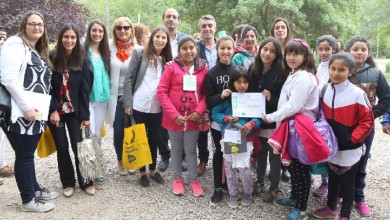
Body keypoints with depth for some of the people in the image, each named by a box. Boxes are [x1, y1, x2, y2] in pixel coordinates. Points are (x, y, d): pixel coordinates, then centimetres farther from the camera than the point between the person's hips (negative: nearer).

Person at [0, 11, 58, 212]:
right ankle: (28, 200, 12)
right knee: (24, 156, 1)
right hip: (20, 113, -8)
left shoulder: (38, 52, 19)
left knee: (29, 154, 18)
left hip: (35, 112, 8)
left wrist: (41, 108, 15)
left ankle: (35, 190, 30)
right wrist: (26, 107, -20)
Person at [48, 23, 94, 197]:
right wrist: (53, 110, -13)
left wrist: (85, 115, -7)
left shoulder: (83, 61, -3)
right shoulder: (52, 59, -4)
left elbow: (85, 90, -5)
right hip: (56, 111, 0)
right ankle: (68, 183, 21)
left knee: (78, 146, 0)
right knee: (62, 148, 7)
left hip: (75, 111, 0)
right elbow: (48, 87, -5)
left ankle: (86, 182, 16)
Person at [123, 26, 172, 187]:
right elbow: (129, 79, -5)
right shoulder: (140, 53, -3)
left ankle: (153, 169, 30)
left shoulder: (167, 59, 8)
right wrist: (128, 103, -8)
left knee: (154, 139, 13)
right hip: (139, 105, -3)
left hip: (157, 107, 3)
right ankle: (142, 171, 23)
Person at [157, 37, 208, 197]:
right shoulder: (172, 67, -6)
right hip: (174, 118, -1)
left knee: (191, 150, 12)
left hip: (193, 118, 1)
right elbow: (161, 92, -8)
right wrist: (174, 114, -14)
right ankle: (177, 179, 31)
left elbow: (206, 93, 3)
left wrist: (199, 111, -12)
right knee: (176, 149, 14)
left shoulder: (203, 69, 0)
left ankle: (193, 180, 28)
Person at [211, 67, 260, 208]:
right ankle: (232, 195, 30)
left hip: (245, 139, -1)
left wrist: (251, 124, -22)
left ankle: (248, 193, 24)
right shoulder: (226, 98, -4)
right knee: (229, 168, 11)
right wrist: (226, 118, -18)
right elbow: (215, 113, -1)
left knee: (244, 168, -4)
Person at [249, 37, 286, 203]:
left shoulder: (281, 73, -12)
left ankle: (274, 188, 21)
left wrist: (271, 99, -27)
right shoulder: (253, 69, 1)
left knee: (274, 154, 7)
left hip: (274, 120, -4)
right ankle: (260, 181, 36)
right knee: (260, 152, 18)